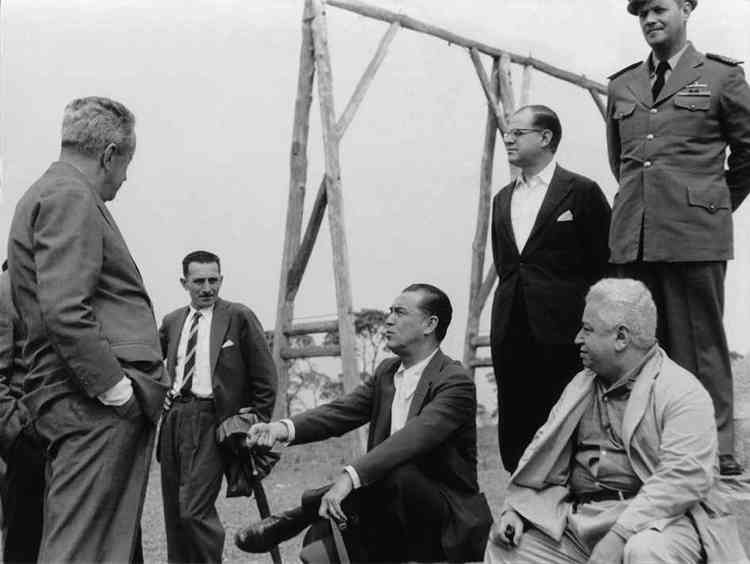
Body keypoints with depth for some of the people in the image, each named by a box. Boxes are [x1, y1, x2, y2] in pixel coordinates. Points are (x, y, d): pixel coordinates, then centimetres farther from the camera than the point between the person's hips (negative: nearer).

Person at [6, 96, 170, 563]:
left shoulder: (49, 194, 23)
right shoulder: (71, 197, -9)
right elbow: (64, 311, -20)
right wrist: (119, 391, -17)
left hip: (96, 401, 10)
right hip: (98, 406, -10)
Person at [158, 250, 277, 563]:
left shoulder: (239, 317, -1)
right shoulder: (172, 321, 14)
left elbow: (265, 380, -1)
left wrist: (255, 427, -4)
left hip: (209, 421, -5)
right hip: (173, 419, 6)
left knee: (195, 511, -14)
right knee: (174, 514, 8)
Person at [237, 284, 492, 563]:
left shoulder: (455, 382, -15)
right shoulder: (386, 372, 11)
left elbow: (413, 438, -31)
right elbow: (342, 411, -2)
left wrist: (350, 477, -43)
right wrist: (285, 428, -21)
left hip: (448, 525, -7)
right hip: (397, 522, 7)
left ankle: (295, 518, -16)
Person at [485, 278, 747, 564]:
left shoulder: (684, 393, -8)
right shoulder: (581, 385, 16)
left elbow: (684, 478, -19)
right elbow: (543, 450, 17)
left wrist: (618, 537, -26)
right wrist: (514, 508, 1)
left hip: (651, 518, -6)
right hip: (576, 516, 6)